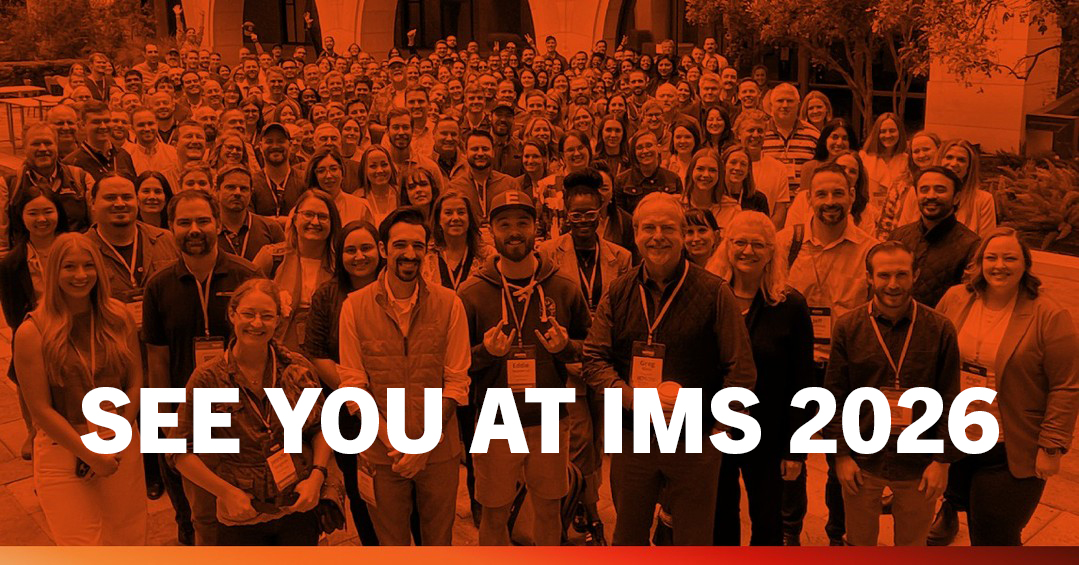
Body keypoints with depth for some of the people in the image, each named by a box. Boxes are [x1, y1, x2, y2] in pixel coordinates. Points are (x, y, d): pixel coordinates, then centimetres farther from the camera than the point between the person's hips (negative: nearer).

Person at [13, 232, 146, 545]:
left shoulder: (119, 318, -2)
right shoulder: (32, 332, -11)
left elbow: (136, 385, 1)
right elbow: (41, 408, -10)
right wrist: (90, 456, -11)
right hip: (63, 452, -3)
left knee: (127, 539, 14)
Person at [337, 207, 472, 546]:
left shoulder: (449, 304, -4)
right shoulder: (355, 306, -5)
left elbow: (457, 381, -5)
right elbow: (354, 384, -4)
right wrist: (393, 443, -15)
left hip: (439, 451, 0)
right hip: (381, 453, 0)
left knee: (439, 540, 15)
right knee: (390, 542, 15)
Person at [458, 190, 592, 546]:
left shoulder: (564, 289, 0)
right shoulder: (471, 293, -4)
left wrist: (566, 346, -13)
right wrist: (486, 352, -18)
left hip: (550, 421, 1)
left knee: (549, 508, 15)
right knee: (494, 514, 10)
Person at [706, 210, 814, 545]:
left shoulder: (791, 305, -7)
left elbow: (801, 385, -5)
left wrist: (795, 449, -6)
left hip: (767, 436, -1)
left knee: (767, 521, 12)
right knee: (720, 518, 15)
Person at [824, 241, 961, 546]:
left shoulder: (940, 329, -7)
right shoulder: (848, 327, -5)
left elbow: (950, 402, -3)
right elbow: (835, 398, -3)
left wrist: (943, 459, -6)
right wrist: (841, 454, -6)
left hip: (918, 465, 0)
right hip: (862, 463, 1)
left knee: (912, 544, 17)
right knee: (859, 542, 18)